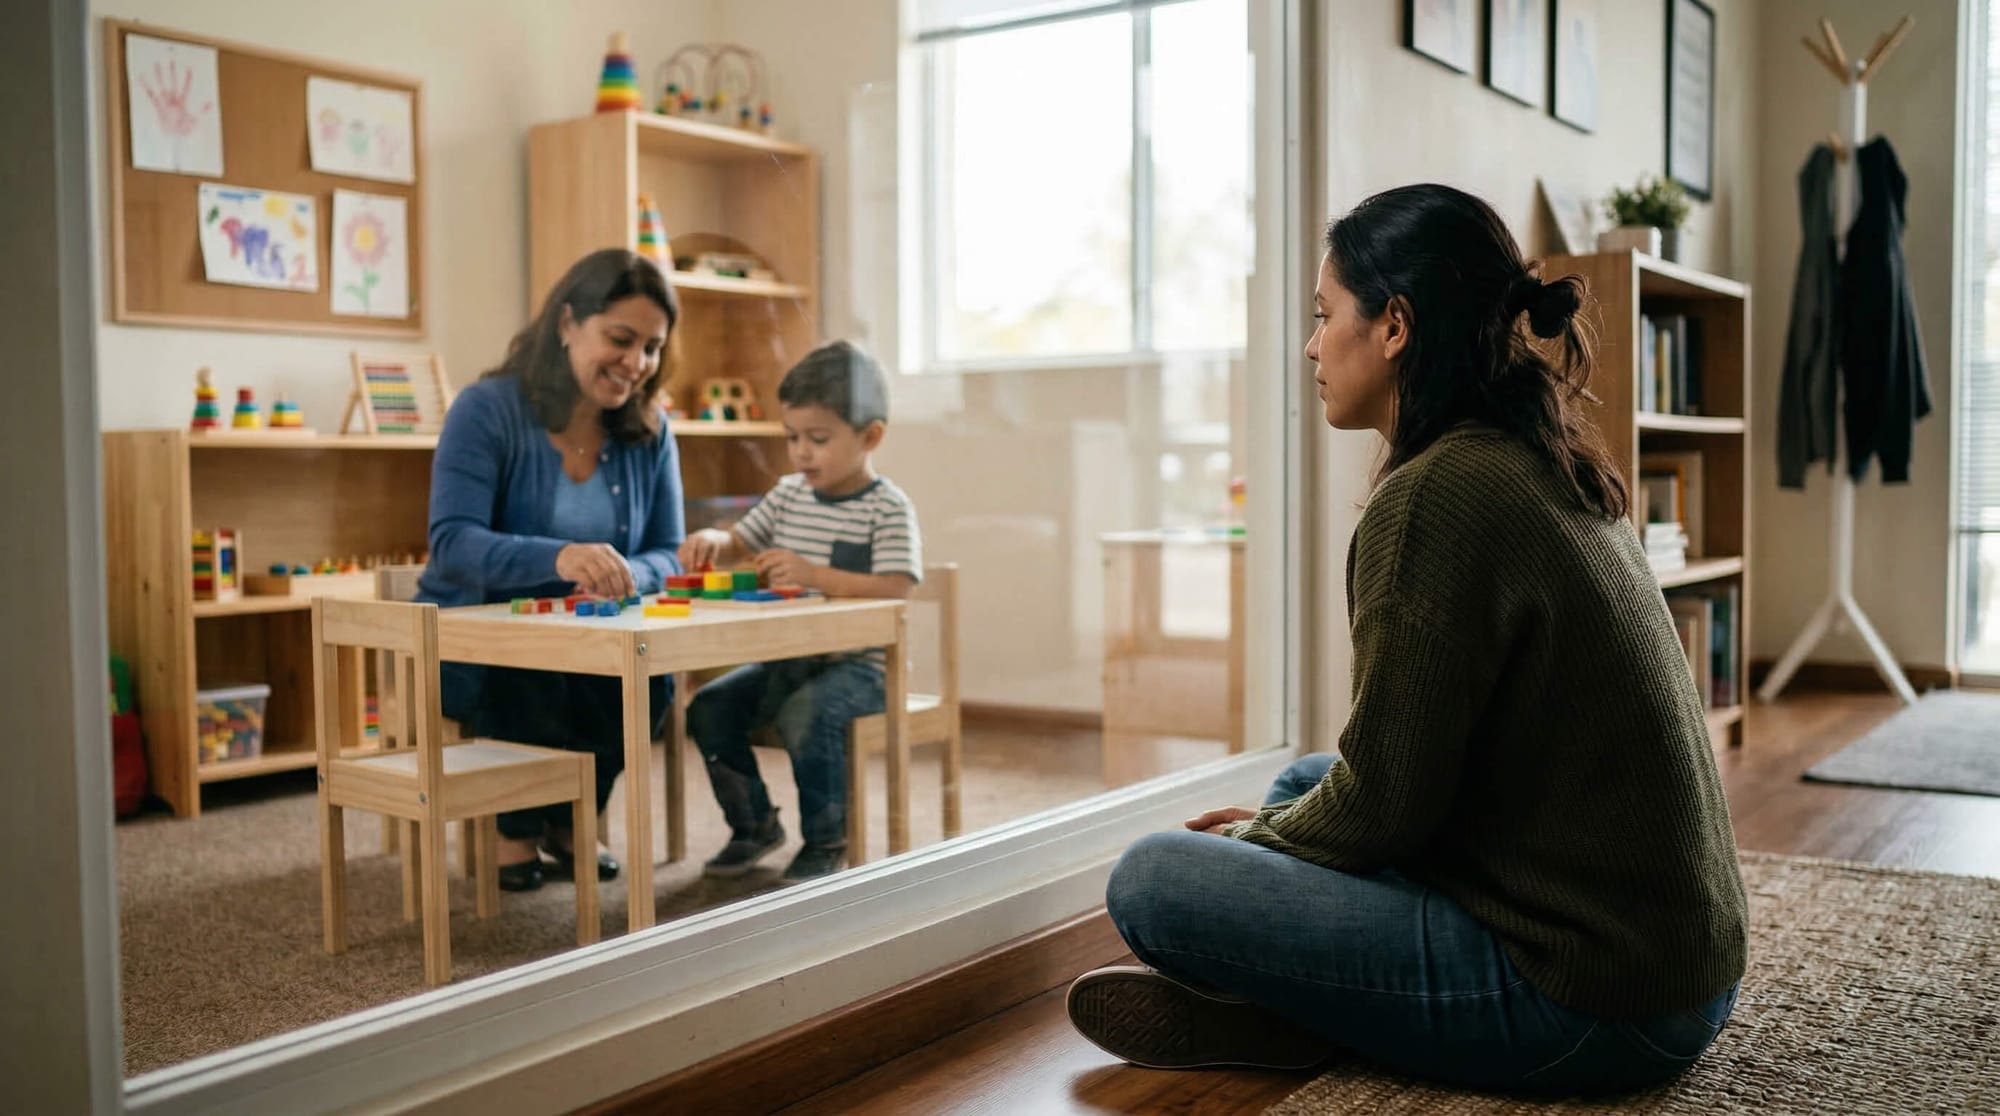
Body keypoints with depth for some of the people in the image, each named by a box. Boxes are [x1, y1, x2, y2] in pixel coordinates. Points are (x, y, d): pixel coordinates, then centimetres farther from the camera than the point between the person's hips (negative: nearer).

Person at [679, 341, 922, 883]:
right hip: (787, 657, 7)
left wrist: (813, 573, -34)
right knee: (709, 708, -8)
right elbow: (742, 543, 19)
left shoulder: (888, 508, -12)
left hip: (856, 662, -7)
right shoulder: (789, 495, 9)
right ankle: (754, 823, 11)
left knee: (805, 714, -32)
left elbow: (894, 588, -24)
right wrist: (714, 541, -6)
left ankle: (826, 842, -10)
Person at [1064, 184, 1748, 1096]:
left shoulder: (1432, 497, -20)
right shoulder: (1553, 470, 10)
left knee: (1150, 881, -13)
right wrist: (1278, 822, 16)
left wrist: (1257, 839, 3)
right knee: (1307, 779, 23)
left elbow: (1382, 805, -16)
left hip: (1587, 1001, -10)